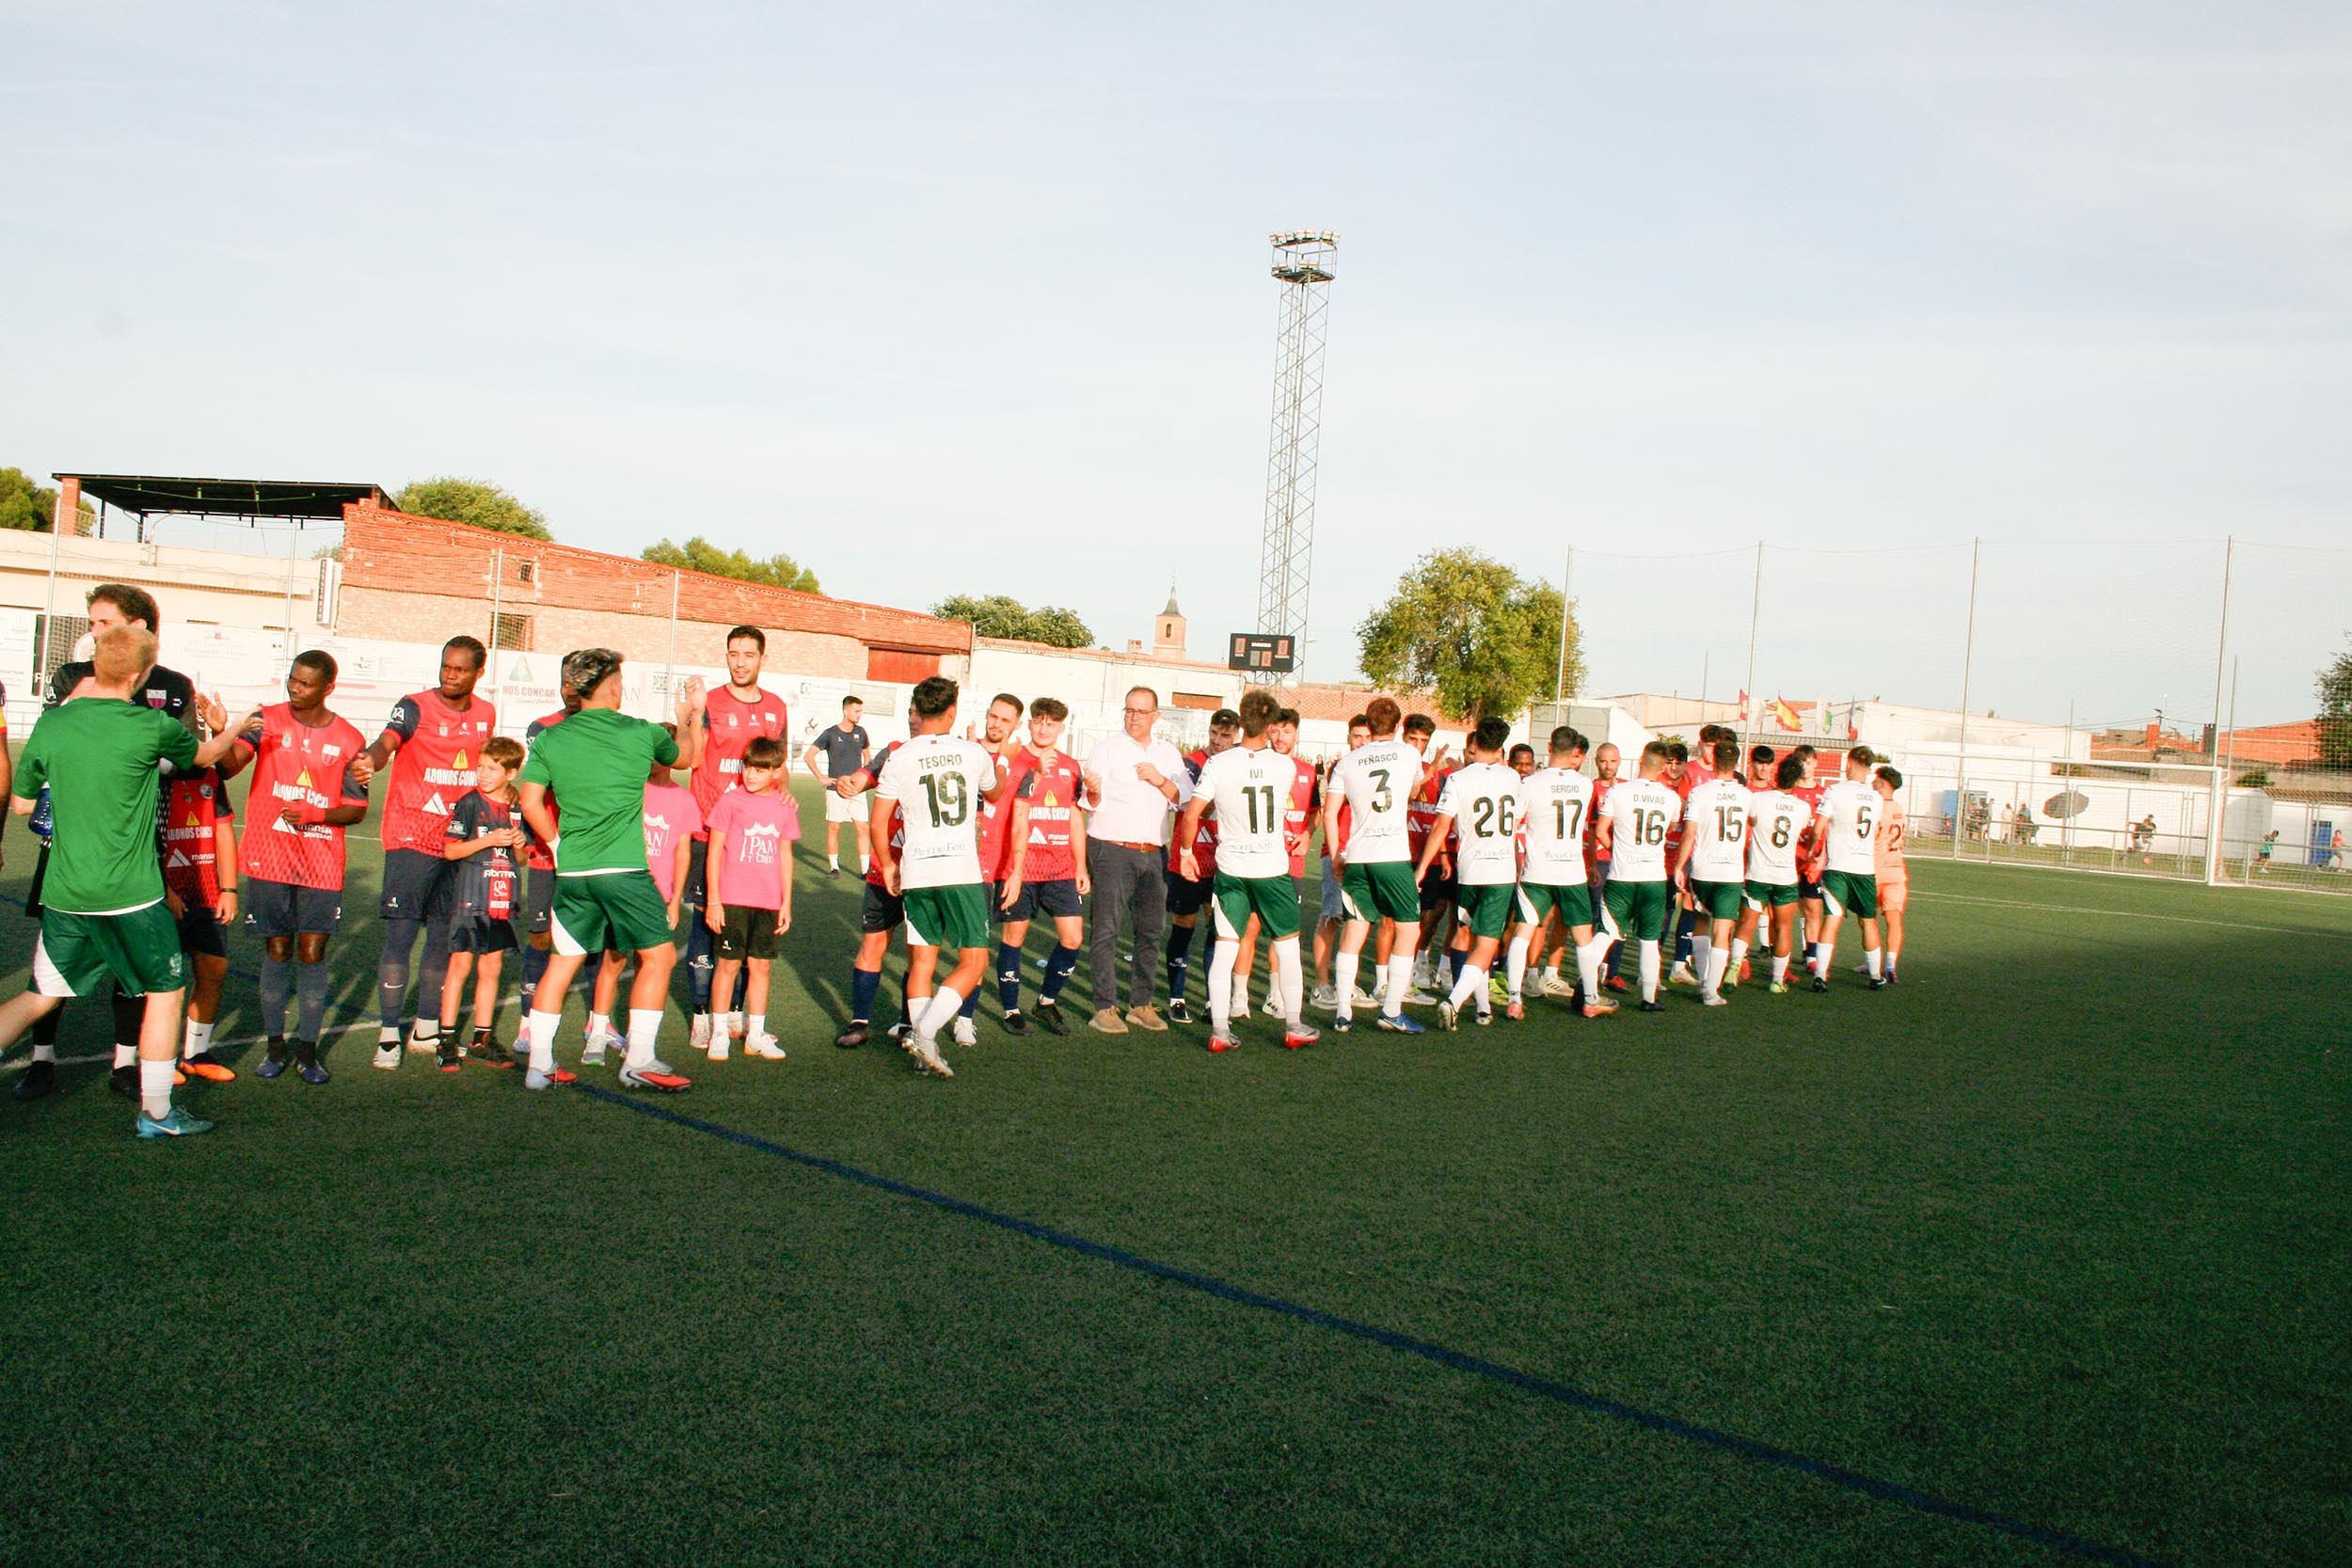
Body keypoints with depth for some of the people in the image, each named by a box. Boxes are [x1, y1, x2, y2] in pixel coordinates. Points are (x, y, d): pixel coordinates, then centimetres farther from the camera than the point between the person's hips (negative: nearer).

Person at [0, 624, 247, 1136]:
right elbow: (206, 755, 11)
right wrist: (227, 730, 34)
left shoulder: (52, 723, 1)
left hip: (63, 894, 4)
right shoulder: (151, 726, -11)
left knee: (41, 997, 16)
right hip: (129, 892, -4)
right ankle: (156, 1112, 15)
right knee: (165, 990, 12)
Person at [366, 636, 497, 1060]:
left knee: (444, 938, 10)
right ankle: (388, 1032, 0)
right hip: (411, 840, -5)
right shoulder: (415, 707, -7)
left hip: (460, 842, 5)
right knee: (401, 934, -7)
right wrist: (371, 758, -49)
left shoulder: (485, 714, 10)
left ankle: (427, 1029, 21)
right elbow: (386, 742, -25)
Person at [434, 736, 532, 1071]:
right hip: (470, 897, -5)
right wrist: (489, 840, -16)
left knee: (491, 968, 9)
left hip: (503, 901, 5)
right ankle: (446, 1038, 4)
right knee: (460, 965, -3)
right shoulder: (468, 804, -5)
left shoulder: (517, 809, 10)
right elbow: (450, 850, -9)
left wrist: (519, 845, -4)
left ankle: (483, 1038, 17)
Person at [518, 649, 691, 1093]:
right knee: (658, 955, 5)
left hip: (571, 871, 5)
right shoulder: (640, 733, 0)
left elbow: (530, 804, 5)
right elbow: (686, 757, 20)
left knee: (562, 961, 14)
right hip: (623, 869, -5)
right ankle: (639, 1060, 1)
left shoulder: (550, 739, 7)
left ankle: (539, 1064, 14)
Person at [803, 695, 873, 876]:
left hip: (857, 790, 4)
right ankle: (834, 866, 12)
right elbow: (808, 756, -3)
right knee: (833, 827, 2)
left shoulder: (860, 732, 8)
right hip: (836, 789, -3)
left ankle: (865, 868, 2)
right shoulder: (830, 734, -5)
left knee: (864, 828, -2)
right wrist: (822, 778, -7)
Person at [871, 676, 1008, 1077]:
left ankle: (924, 1052, 7)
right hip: (962, 871, -2)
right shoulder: (975, 753, 2)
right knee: (973, 962, 4)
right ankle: (925, 1033, -11)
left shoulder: (899, 759, 1)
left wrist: (887, 864, 17)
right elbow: (994, 793, 24)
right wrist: (992, 759, 44)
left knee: (922, 961, 10)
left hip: (916, 872, 2)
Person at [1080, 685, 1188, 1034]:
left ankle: (1141, 1005, 16)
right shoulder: (1106, 750, 1)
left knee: (1151, 931, 6)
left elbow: (1185, 800, 7)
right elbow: (1094, 804, -7)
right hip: (1112, 851, -4)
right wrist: (1093, 792, -29)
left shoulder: (1168, 754, 13)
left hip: (1154, 854, 4)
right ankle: (1105, 1007, -1)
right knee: (1107, 930, -6)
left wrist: (1161, 781, -9)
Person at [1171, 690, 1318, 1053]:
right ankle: (1294, 1026, 20)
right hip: (1273, 869, 0)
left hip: (1231, 870, 0)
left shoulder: (1218, 764, -8)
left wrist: (1187, 852, 4)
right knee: (1288, 945, 14)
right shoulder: (1285, 766, -6)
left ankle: (1219, 1030, 2)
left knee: (1225, 948, 5)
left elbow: (1191, 814, -10)